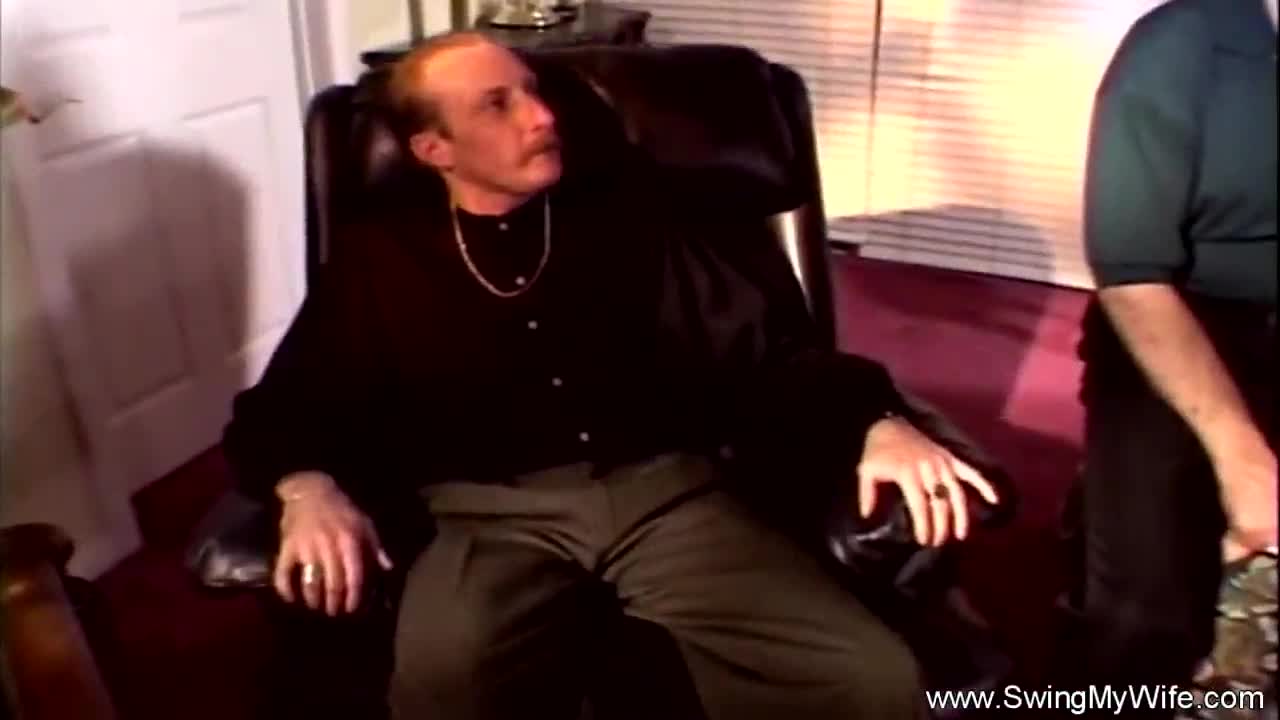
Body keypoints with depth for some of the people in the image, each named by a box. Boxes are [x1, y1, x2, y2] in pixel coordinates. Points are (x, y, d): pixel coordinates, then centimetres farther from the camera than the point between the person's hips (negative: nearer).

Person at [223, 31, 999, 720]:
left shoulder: (631, 209, 19)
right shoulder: (381, 257, 17)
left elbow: (765, 343, 15)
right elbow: (282, 408, 14)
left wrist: (876, 422, -3)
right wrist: (309, 491, -10)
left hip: (666, 489, 2)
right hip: (492, 515, -1)